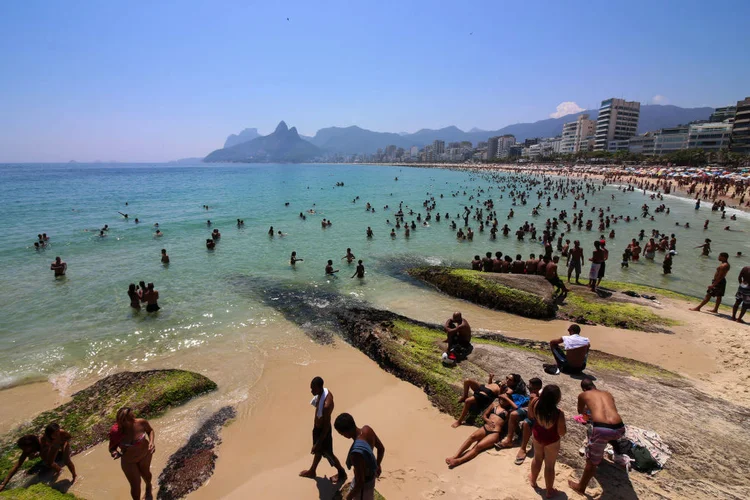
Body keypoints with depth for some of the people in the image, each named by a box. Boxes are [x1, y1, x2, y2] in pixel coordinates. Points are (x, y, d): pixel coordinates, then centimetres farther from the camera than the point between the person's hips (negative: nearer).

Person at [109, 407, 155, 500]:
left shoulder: (142, 422, -31)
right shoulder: (116, 432, -33)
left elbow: (150, 430, -9)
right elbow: (112, 447, -15)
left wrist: (152, 442, -24)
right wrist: (115, 453, -37)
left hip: (145, 454, 1)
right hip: (128, 461, -1)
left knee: (145, 473, 30)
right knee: (135, 485, 11)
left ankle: (148, 487, 66)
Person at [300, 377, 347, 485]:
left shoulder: (326, 404, -40)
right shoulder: (324, 391, -14)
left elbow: (326, 426, -29)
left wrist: (318, 443, -20)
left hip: (323, 430, -8)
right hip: (317, 427, 8)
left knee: (327, 453, 16)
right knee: (319, 450, 29)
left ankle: (342, 473, 40)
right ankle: (312, 471, 53)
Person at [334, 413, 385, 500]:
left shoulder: (356, 452, -42)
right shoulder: (367, 429, -20)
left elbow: (360, 483, -29)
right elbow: (381, 448, -1)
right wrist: (378, 465, 17)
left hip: (364, 482, -7)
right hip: (370, 473, 7)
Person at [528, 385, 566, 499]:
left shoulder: (535, 403, -25)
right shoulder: (558, 414, -36)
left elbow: (531, 415, -3)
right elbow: (561, 433, -22)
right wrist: (564, 426, -4)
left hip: (537, 435, 4)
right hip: (552, 441, -4)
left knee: (537, 459, 29)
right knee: (549, 465, 18)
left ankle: (533, 481, 52)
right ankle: (549, 491, 40)